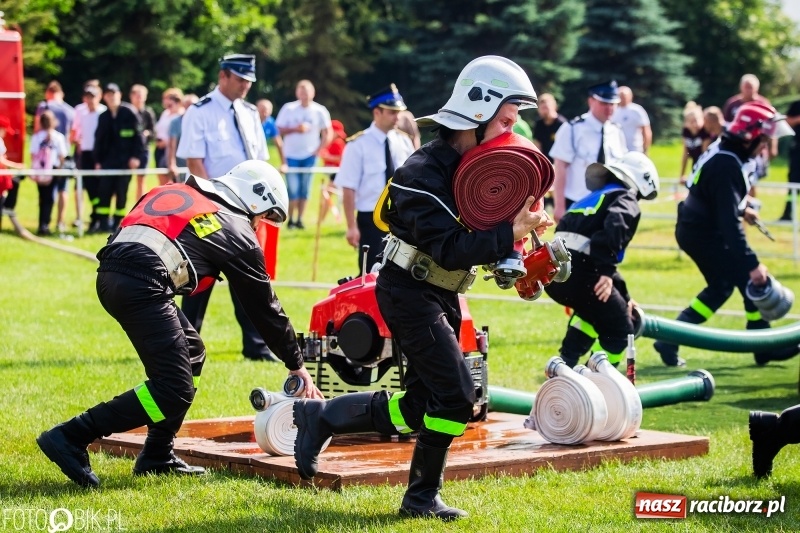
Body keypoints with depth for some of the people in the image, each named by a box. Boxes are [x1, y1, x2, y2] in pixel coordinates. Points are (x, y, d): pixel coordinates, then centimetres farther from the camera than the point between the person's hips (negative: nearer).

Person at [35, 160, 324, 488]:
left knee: (190, 354, 22)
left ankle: (157, 457, 21)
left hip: (110, 276, 8)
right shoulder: (237, 232, 12)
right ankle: (70, 437, -13)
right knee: (175, 390, -6)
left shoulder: (177, 193, 29)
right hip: (142, 285, -8)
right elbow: (264, 307, 18)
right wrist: (297, 365, 27)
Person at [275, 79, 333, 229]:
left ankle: (299, 219, 10)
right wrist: (295, 129, -19)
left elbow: (328, 133, 3)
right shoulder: (288, 109, -5)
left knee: (304, 189, 4)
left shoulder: (320, 111, -2)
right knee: (293, 189, -6)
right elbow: (279, 130, -5)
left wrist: (319, 149, -6)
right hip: (291, 155, -1)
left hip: (309, 155, 1)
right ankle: (291, 220, 5)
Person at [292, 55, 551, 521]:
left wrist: (527, 220, -14)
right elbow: (450, 250, -29)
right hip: (410, 293, -9)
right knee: (456, 396, -12)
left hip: (443, 296, 9)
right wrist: (510, 233, -33)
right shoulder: (424, 173, -22)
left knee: (420, 407, 10)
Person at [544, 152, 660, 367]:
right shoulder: (626, 201, 8)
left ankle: (564, 364, 26)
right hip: (578, 272, -8)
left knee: (592, 310, 35)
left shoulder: (591, 199, 32)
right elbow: (615, 226, -18)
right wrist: (606, 272, -24)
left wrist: (624, 297, 41)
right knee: (620, 331, 9)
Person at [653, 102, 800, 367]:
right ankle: (764, 347, 8)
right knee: (753, 280, -3)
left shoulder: (724, 151, 2)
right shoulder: (728, 167, -28)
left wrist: (742, 208, 23)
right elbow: (730, 223, -31)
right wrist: (752, 263, -32)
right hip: (703, 234, -10)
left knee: (721, 287, 19)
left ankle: (670, 341, 17)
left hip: (694, 229, 10)